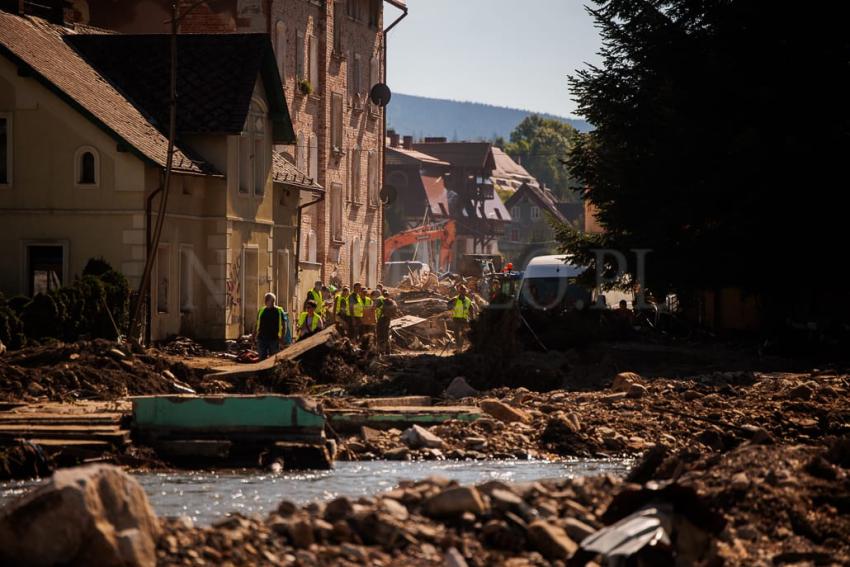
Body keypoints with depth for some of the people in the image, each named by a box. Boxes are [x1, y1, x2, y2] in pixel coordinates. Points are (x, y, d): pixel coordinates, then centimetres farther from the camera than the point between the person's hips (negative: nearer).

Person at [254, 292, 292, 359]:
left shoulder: (279, 311, 1)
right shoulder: (261, 311, 11)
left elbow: (284, 325, 1)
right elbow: (257, 324, 17)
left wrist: (282, 337, -9)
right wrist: (254, 335, 9)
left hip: (274, 339, -3)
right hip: (262, 338, 3)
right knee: (262, 358, 3)